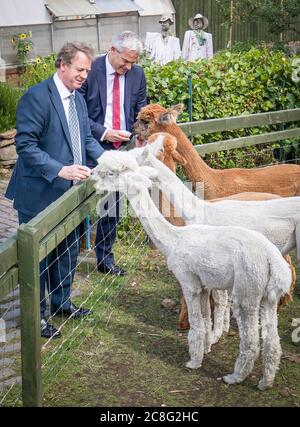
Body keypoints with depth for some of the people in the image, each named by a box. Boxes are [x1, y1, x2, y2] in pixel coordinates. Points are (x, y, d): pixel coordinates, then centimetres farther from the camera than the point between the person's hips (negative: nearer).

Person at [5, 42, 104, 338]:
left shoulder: (78, 98, 9)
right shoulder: (36, 97, -17)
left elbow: (86, 138, 14)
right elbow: (25, 145, -21)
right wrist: (59, 170, -29)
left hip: (67, 192, 8)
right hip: (39, 194, -8)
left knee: (67, 252, 20)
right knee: (38, 255, 5)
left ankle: (61, 302, 39)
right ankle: (35, 315, 20)